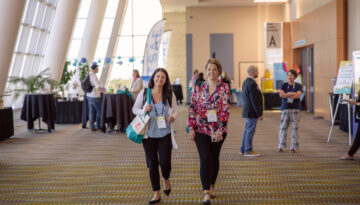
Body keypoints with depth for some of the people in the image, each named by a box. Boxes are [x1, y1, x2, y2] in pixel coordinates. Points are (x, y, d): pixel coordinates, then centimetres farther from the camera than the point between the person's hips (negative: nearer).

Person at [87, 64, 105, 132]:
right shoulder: (94, 76, -18)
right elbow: (98, 87, -25)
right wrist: (104, 91, -13)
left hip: (89, 95, 8)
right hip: (95, 96, -8)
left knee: (91, 111, 8)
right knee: (99, 111, 5)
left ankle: (92, 127, 8)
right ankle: (98, 126, 11)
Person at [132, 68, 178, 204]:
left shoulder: (170, 94, 0)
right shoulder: (144, 93, 0)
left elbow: (175, 111, 8)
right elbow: (134, 109, 6)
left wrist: (173, 117, -15)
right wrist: (144, 111, -15)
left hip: (165, 134, -1)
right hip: (149, 134, 1)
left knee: (165, 162, -5)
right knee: (152, 164, 6)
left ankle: (165, 180, 33)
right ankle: (156, 194, 20)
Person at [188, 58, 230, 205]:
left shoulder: (224, 88, -4)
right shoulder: (199, 88, 2)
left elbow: (225, 110, -9)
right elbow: (192, 108, 4)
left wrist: (220, 130, -15)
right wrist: (191, 127, -2)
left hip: (218, 130, 0)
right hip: (201, 129, 0)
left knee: (214, 158, 13)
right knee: (205, 159, -8)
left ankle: (212, 186, 31)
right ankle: (206, 193, -8)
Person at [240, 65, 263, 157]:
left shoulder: (245, 82, 11)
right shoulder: (252, 84, -20)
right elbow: (255, 101, -22)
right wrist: (259, 114, -18)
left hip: (247, 111, 10)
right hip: (252, 112, -10)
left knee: (247, 130, 16)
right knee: (250, 131, -3)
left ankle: (243, 149, 23)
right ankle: (248, 151, 3)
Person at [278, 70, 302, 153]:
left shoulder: (298, 86, 6)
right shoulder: (284, 85, 9)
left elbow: (298, 95, -10)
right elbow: (281, 94, -7)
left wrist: (287, 95, -7)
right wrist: (292, 93, -8)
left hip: (295, 109, -1)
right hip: (285, 109, 1)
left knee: (294, 127, -2)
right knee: (283, 127, -2)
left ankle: (293, 147, 4)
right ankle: (281, 146, 5)